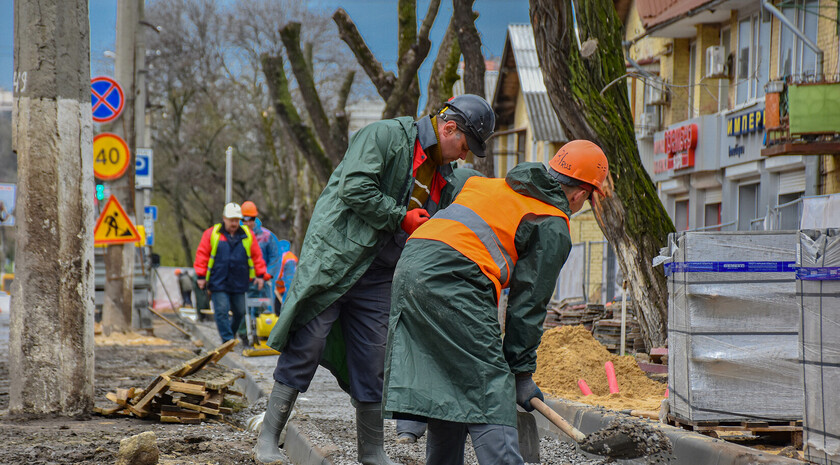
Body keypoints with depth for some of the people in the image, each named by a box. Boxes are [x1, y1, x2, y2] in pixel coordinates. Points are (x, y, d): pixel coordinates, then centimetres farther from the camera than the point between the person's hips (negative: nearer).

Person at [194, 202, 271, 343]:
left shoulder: (247, 235, 6)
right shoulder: (212, 234, 0)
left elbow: (257, 256, 11)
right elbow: (202, 255, 2)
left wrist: (260, 275, 7)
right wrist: (201, 276, -1)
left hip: (239, 283, 2)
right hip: (218, 283, -2)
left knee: (239, 312, 8)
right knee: (221, 311, -8)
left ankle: (231, 333, 30)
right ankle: (227, 340, -4)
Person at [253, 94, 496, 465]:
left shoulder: (445, 178, 17)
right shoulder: (386, 135, -7)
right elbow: (355, 187, -19)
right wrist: (400, 218, -13)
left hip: (378, 277, 7)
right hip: (334, 257, -7)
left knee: (372, 361, 7)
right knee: (305, 345, -7)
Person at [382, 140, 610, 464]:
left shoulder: (493, 186, 27)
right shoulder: (553, 228, 5)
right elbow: (529, 301, 3)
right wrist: (522, 373, 9)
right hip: (453, 280, -8)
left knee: (447, 395, 15)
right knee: (491, 393, -9)